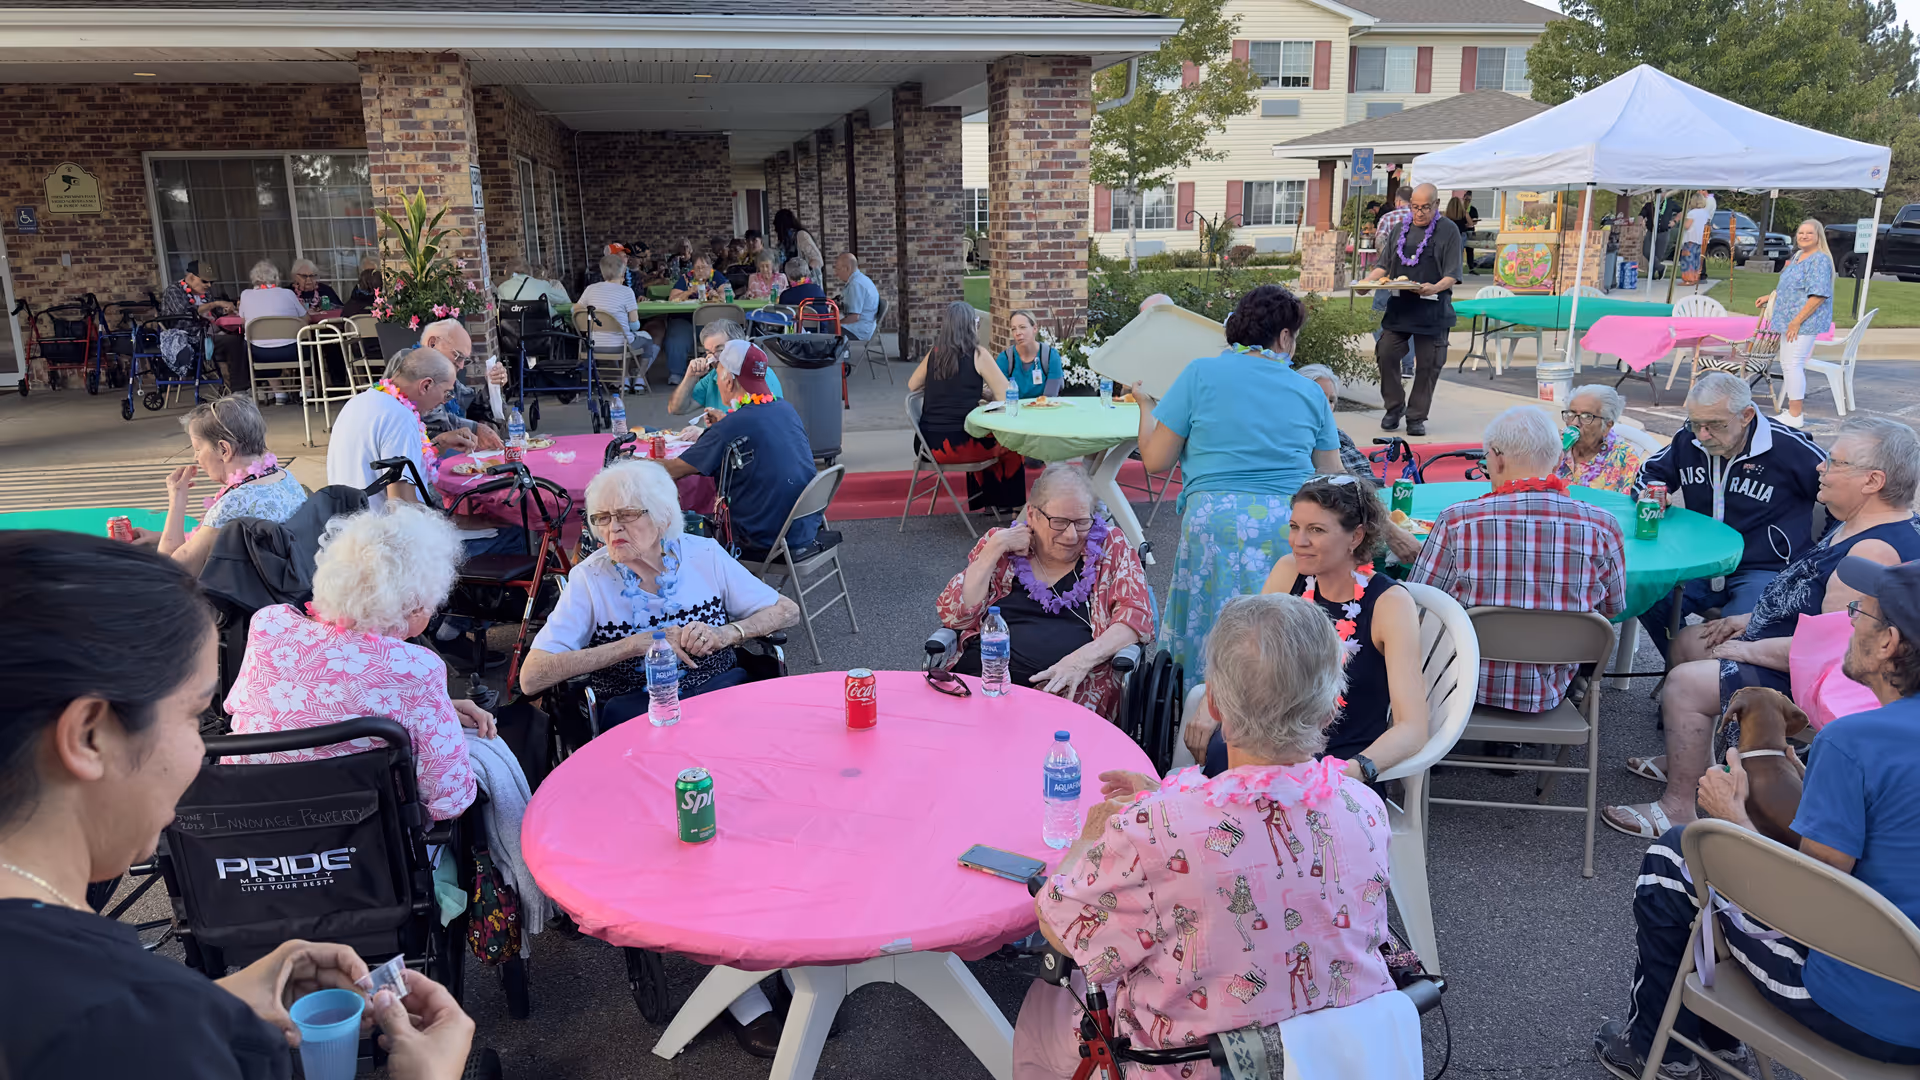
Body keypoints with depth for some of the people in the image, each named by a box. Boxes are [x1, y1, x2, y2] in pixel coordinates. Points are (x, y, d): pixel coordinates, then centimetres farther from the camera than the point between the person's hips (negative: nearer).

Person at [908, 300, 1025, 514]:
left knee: (986, 437, 34)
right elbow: (1007, 396, -10)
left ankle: (985, 501, 41)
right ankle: (1011, 504, 31)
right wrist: (984, 393, 10)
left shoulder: (934, 353, 7)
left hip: (930, 444, 6)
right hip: (956, 445, -6)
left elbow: (912, 386, 23)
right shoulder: (977, 354, -8)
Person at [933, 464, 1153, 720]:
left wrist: (1084, 658, -17)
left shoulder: (1111, 546, 11)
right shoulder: (999, 544, 14)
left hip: (1073, 688, -2)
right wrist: (994, 550, 0)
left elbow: (1137, 614, 0)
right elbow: (953, 615, 6)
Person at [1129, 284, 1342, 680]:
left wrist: (1146, 404, 19)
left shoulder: (1200, 374, 2)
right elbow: (1332, 478, 16)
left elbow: (1155, 460, 1)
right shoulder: (1310, 392, 10)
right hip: (1292, 525, 2)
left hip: (1215, 521, -2)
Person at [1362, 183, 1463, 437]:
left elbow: (1452, 275, -5)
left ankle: (1417, 417, 12)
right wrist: (1368, 280, -3)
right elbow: (1384, 265, 18)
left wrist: (1436, 288, -26)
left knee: (1427, 363, 1)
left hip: (1432, 309, -3)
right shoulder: (1401, 230, 13)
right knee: (1386, 354, -5)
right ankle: (1394, 408, 14)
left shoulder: (1448, 231, 0)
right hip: (1398, 306, 3)